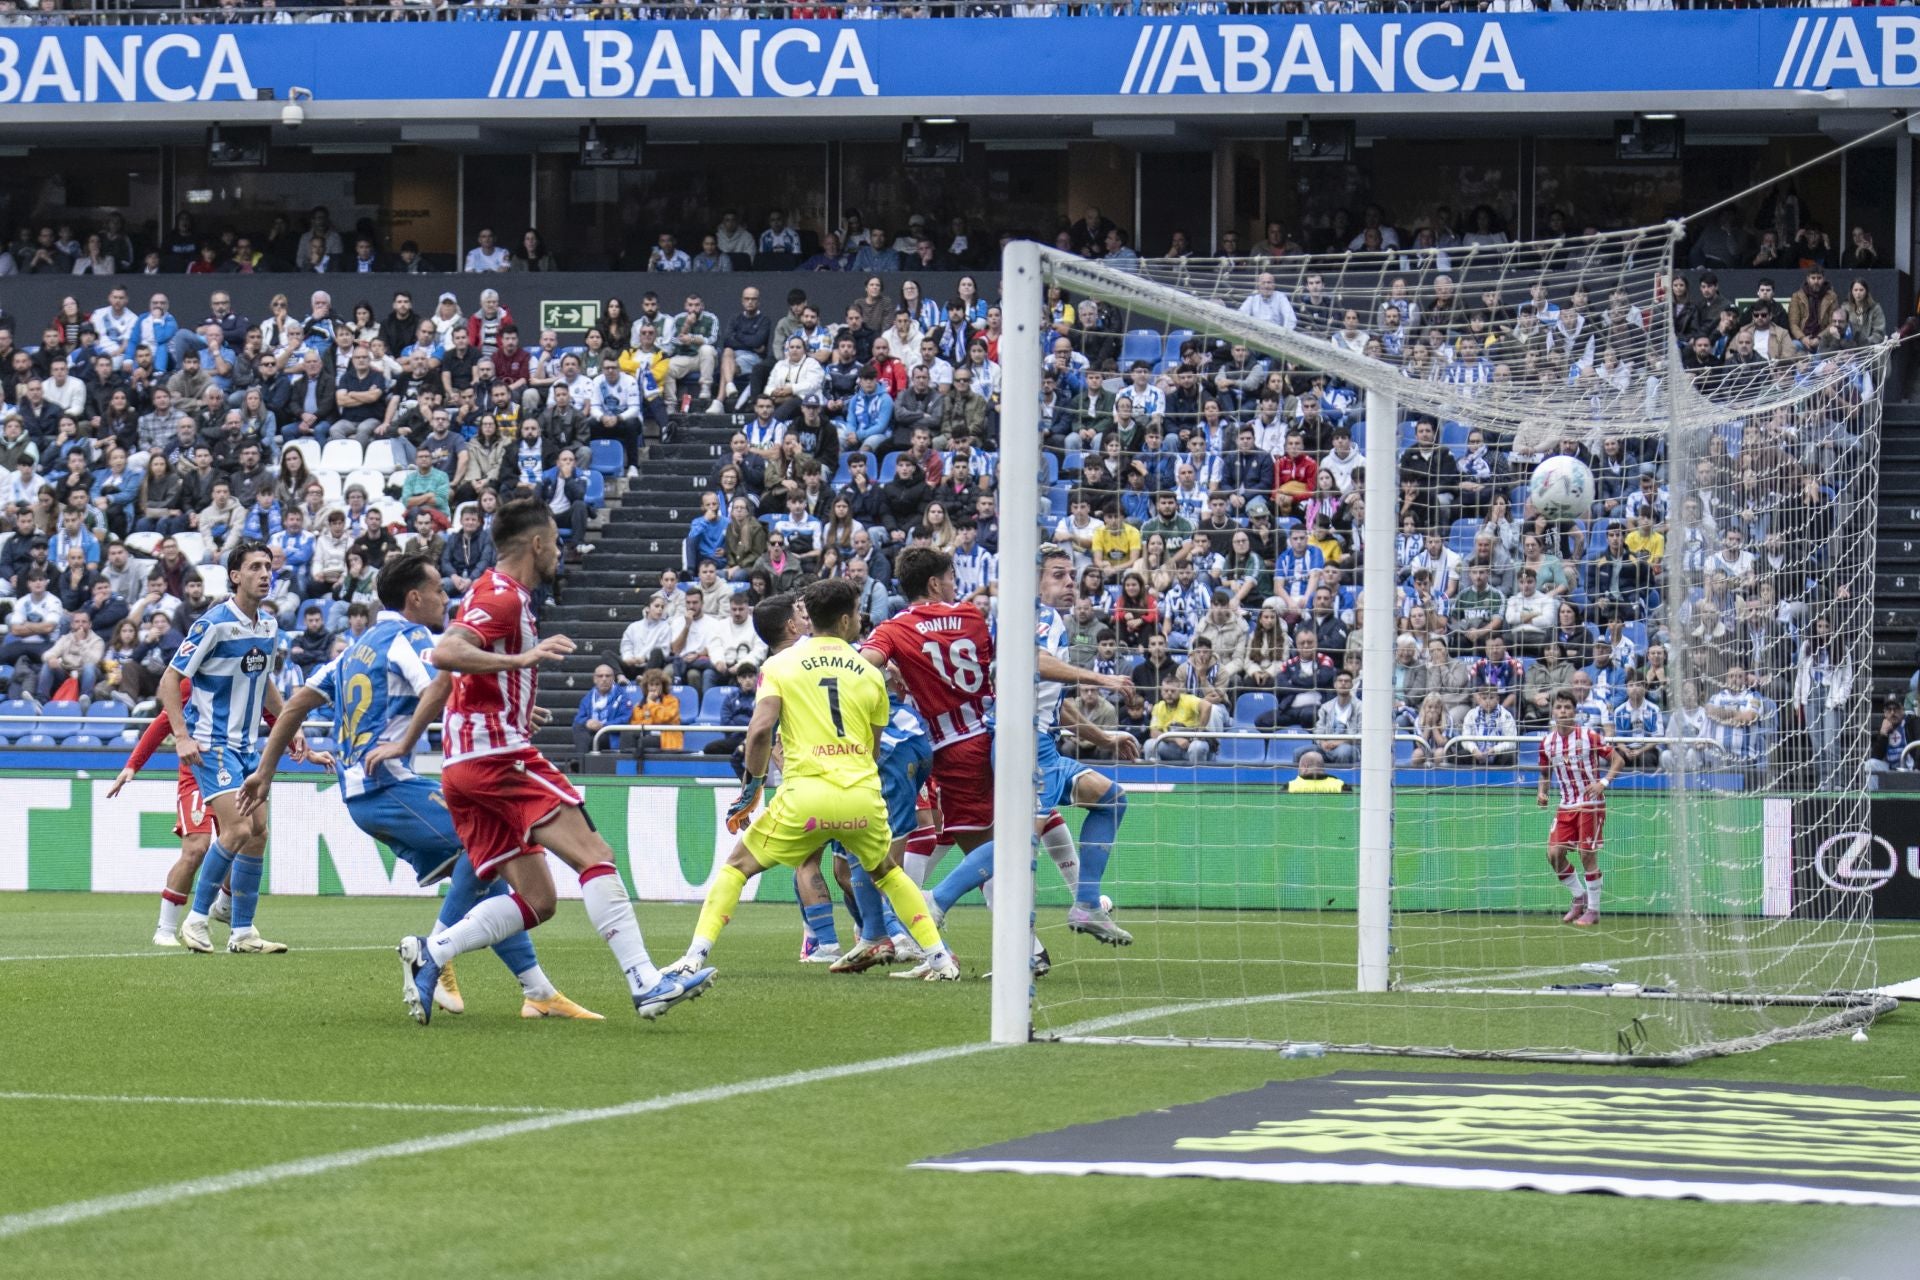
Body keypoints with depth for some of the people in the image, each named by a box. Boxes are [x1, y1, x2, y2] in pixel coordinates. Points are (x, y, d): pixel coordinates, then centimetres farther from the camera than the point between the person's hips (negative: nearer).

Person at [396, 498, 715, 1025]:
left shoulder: (496, 594, 21)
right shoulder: (503, 596, -9)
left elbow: (447, 666, 32)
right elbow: (445, 653, -26)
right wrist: (520, 659, -34)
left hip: (466, 765, 10)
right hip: (500, 757, -10)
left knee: (536, 900, 5)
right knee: (595, 857, -14)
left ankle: (428, 954, -5)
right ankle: (645, 983, -22)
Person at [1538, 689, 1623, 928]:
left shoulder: (1588, 736, -9)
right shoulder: (1547, 742, 4)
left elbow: (1618, 760, -6)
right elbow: (1545, 773, 18)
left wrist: (1604, 782, -22)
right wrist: (1542, 792, -3)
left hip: (1591, 804, -5)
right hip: (1566, 806, 5)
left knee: (1588, 854, -6)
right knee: (1554, 853, -6)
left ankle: (1593, 910, 7)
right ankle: (1579, 897, 17)